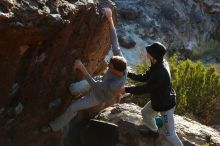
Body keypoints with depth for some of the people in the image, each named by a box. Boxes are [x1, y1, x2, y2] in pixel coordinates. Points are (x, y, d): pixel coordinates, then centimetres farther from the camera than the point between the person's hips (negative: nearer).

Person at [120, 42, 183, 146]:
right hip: (157, 101, 10)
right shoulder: (157, 64, -9)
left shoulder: (160, 73, -38)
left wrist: (127, 89, -20)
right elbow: (145, 77, 1)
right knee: (145, 112, 31)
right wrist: (128, 74, -9)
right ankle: (154, 131, 57)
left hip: (166, 105, -10)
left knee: (168, 133, 0)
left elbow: (145, 88, -29)